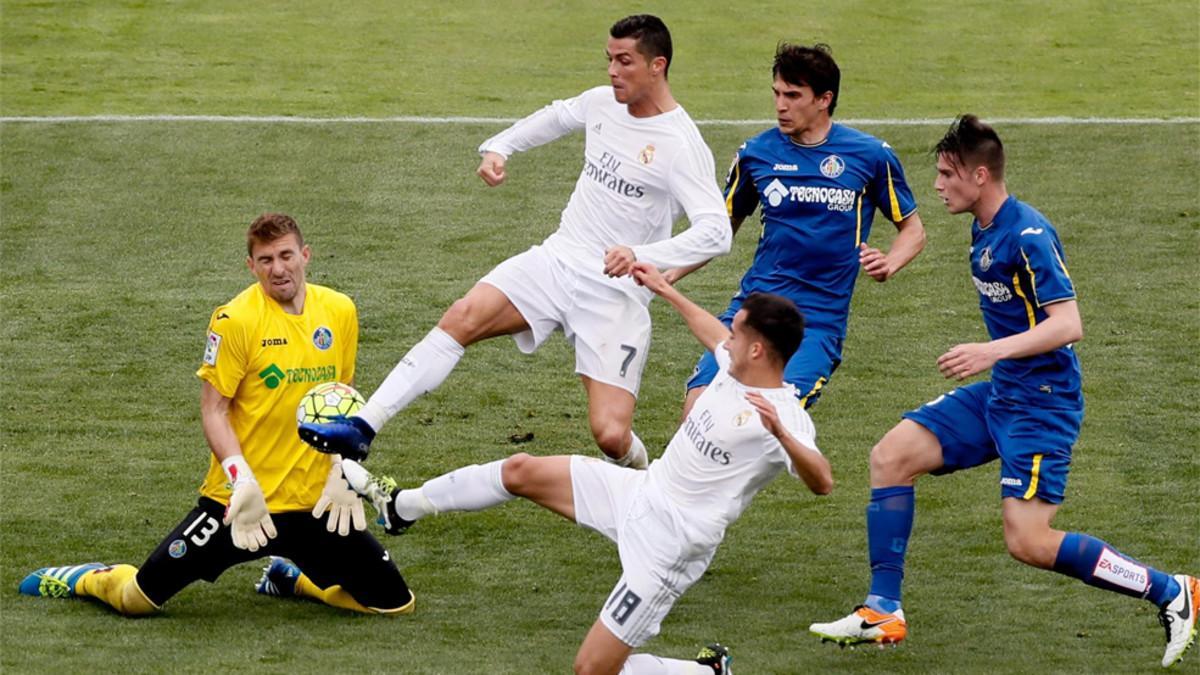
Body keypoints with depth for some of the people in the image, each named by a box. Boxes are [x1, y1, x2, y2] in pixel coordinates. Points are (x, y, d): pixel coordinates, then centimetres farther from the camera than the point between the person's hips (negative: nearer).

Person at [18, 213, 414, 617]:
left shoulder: (340, 312, 2)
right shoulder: (236, 319, -12)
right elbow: (213, 410, -11)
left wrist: (342, 470, 2)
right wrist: (243, 482, -22)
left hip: (315, 504, 4)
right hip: (241, 501, -4)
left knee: (395, 603, 1)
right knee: (140, 599, -7)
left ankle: (290, 578, 27)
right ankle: (88, 580, 31)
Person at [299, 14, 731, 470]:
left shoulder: (682, 145, -15)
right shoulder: (602, 103, 6)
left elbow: (717, 231, -25)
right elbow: (555, 117, 30)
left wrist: (643, 256, -37)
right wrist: (499, 147, 16)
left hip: (616, 292, -5)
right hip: (557, 259, 5)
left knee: (611, 436, -15)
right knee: (462, 317, -19)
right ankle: (362, 428, -23)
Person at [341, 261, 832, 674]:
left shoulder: (782, 417, -25)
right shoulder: (735, 368, 1)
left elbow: (821, 483, -42)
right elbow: (718, 340, 27)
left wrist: (780, 433, -59)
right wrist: (665, 291, 36)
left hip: (666, 545, -9)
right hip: (641, 492, 9)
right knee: (520, 471, 9)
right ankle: (403, 508, 28)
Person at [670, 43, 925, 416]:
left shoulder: (871, 156, -1)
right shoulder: (756, 153, 6)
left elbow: (912, 230, 10)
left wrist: (887, 264, -11)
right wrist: (666, 275, 5)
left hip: (819, 318, -3)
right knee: (698, 402, -16)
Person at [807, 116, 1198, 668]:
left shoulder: (1028, 236, -19)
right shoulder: (984, 233, 10)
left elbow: (1067, 324, -25)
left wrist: (993, 351, -32)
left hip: (1042, 403, -9)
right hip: (997, 394, 10)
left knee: (1028, 542, -15)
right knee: (891, 456, 1)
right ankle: (882, 612, 5)